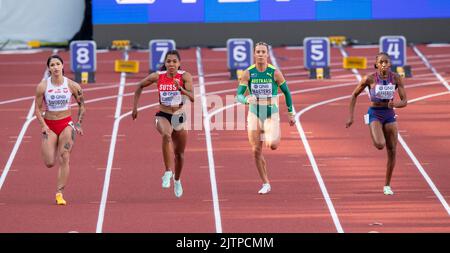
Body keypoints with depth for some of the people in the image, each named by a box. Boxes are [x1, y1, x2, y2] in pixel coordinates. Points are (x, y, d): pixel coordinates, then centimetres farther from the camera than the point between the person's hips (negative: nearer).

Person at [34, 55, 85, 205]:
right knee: (50, 163, -6)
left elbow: (82, 105, 7)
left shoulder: (72, 85, -5)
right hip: (49, 126, 0)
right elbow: (37, 109, -1)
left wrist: (79, 124, -1)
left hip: (66, 124, 0)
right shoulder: (42, 86, -7)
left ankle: (59, 193, -5)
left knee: (64, 159, -10)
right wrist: (43, 125, -13)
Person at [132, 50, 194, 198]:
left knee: (179, 153, 14)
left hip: (179, 117, 1)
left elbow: (193, 98, -21)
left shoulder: (185, 76, -11)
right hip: (163, 115, -1)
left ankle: (177, 180, 42)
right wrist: (135, 106, 7)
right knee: (166, 135, -37)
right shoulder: (157, 76, -8)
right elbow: (140, 86, 9)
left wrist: (181, 89, -38)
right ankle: (168, 173, -38)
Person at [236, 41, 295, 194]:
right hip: (254, 114, 2)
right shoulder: (248, 73, -5)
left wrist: (291, 113, 8)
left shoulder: (275, 73, -8)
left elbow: (286, 92, 5)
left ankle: (275, 136, 16)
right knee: (256, 151, 0)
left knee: (272, 145, -23)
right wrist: (246, 99, -32)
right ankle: (266, 184, 13)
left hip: (272, 114, -2)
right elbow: (239, 95, -9)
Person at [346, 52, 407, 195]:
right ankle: (377, 139, 13)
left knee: (392, 151, 2)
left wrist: (395, 105, -28)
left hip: (390, 114, 3)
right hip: (375, 114, -3)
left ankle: (387, 185, 16)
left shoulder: (396, 79, -6)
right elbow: (354, 95, 1)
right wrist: (351, 117, -2)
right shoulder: (369, 79, -11)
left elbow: (404, 101, -5)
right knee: (380, 145, -27)